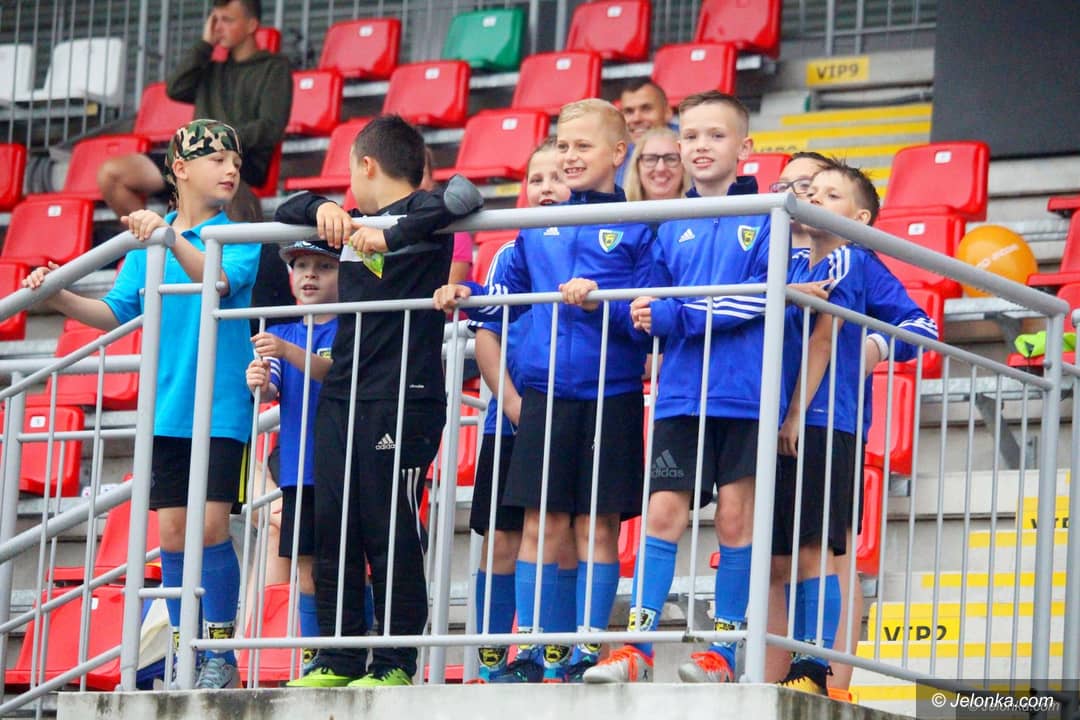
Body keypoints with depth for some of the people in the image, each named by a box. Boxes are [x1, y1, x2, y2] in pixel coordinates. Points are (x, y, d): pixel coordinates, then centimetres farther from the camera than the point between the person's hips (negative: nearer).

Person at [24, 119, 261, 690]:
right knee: (171, 532, 3)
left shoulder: (240, 238, -1)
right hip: (167, 410, 4)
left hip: (221, 408, -4)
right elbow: (115, 313, 8)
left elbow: (218, 281, -21)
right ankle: (184, 652, 12)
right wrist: (60, 299, -7)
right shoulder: (147, 242, 11)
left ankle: (221, 653, -1)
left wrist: (169, 236, -34)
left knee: (210, 526, -11)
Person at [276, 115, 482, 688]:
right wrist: (322, 208, 7)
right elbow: (286, 212, 29)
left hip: (402, 400, -7)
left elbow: (464, 195, -22)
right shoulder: (353, 225, 18)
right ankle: (340, 660, 12)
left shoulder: (420, 214, -3)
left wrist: (391, 236, -24)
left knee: (392, 535, -5)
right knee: (332, 534, 6)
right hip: (340, 399, 7)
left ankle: (396, 665, 0)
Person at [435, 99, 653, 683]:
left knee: (598, 526, 1)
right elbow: (509, 294, 20)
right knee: (541, 523, 2)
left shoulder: (636, 228, -1)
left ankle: (586, 655, 6)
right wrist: (467, 296, 2)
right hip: (545, 392, 4)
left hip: (609, 398, -4)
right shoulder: (539, 226, 13)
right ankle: (535, 653, 6)